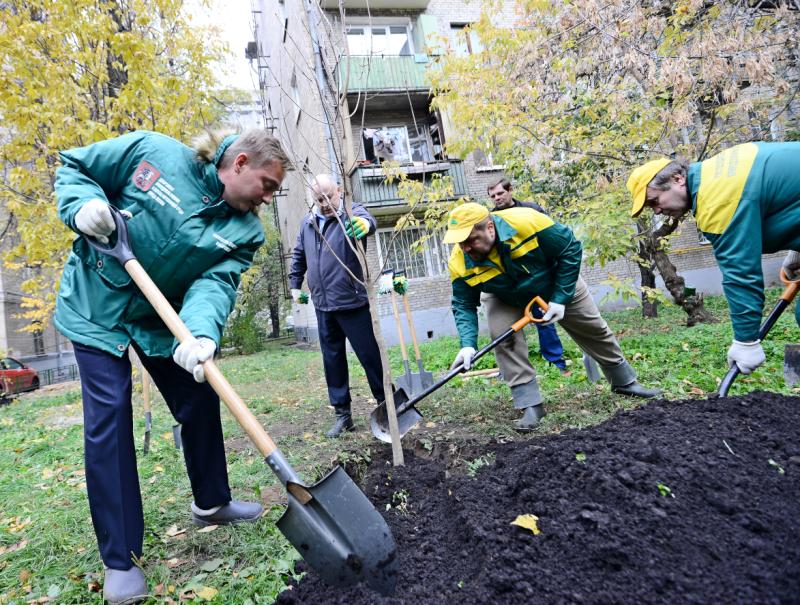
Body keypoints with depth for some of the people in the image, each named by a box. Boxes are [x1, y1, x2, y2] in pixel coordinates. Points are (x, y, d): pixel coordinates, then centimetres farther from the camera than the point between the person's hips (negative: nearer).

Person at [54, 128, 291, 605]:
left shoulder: (245, 231, -10)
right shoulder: (152, 152, -16)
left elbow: (217, 282, -23)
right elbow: (74, 167, -4)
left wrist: (201, 332, -43)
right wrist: (85, 205, -25)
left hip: (164, 318, 4)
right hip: (97, 306, -3)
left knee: (201, 403, 7)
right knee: (108, 418, -7)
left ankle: (211, 503, 32)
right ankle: (119, 560, 6)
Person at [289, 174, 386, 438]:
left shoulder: (351, 213, -7)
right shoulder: (307, 222, 10)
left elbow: (368, 220, -32)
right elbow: (298, 255, 24)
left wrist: (365, 224, -55)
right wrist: (295, 284, 22)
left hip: (352, 303, -5)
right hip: (323, 306, 6)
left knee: (369, 355, 1)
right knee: (333, 361, 11)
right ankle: (342, 414, 23)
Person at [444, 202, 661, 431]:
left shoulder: (526, 221, -40)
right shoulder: (460, 262, -31)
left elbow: (570, 248, -26)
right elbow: (464, 305, -20)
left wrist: (560, 299, -25)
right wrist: (468, 344, -35)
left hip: (561, 283, -1)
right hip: (510, 300, 1)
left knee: (595, 331, 11)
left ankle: (625, 382, 37)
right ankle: (530, 404, -12)